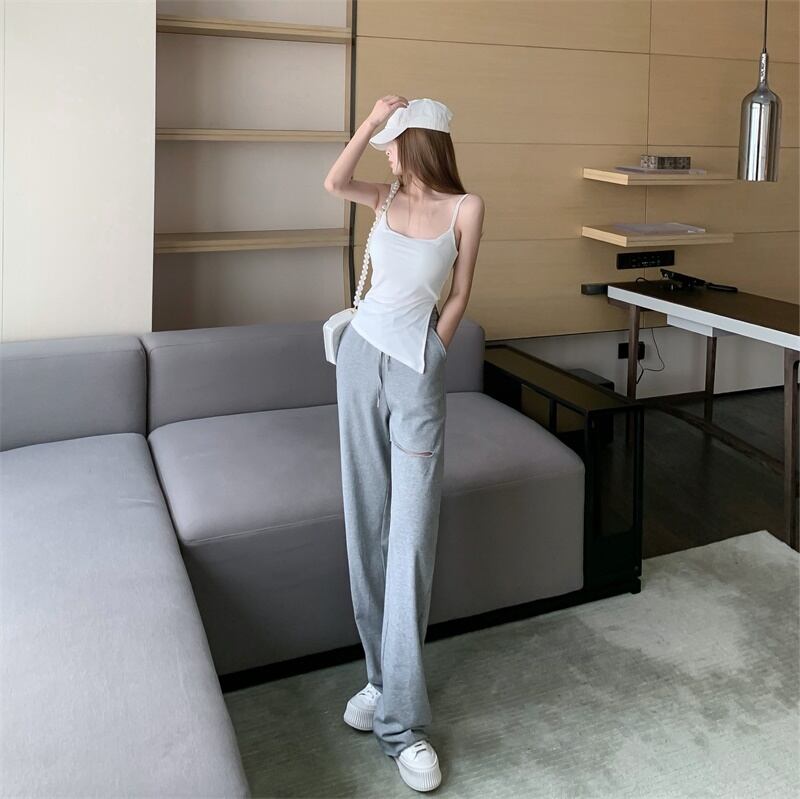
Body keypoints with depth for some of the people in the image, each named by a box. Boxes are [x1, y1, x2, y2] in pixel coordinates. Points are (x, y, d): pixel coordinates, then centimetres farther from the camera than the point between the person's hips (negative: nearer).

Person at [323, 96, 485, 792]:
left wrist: (426, 355, -2)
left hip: (417, 368, -5)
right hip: (361, 356, 5)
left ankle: (402, 719, 0)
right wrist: (369, 120, -11)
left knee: (410, 538, -7)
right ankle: (385, 674, 20)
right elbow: (334, 184, -7)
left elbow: (460, 297, 2)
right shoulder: (390, 197, 12)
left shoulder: (465, 207, 0)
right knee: (368, 522, 7)